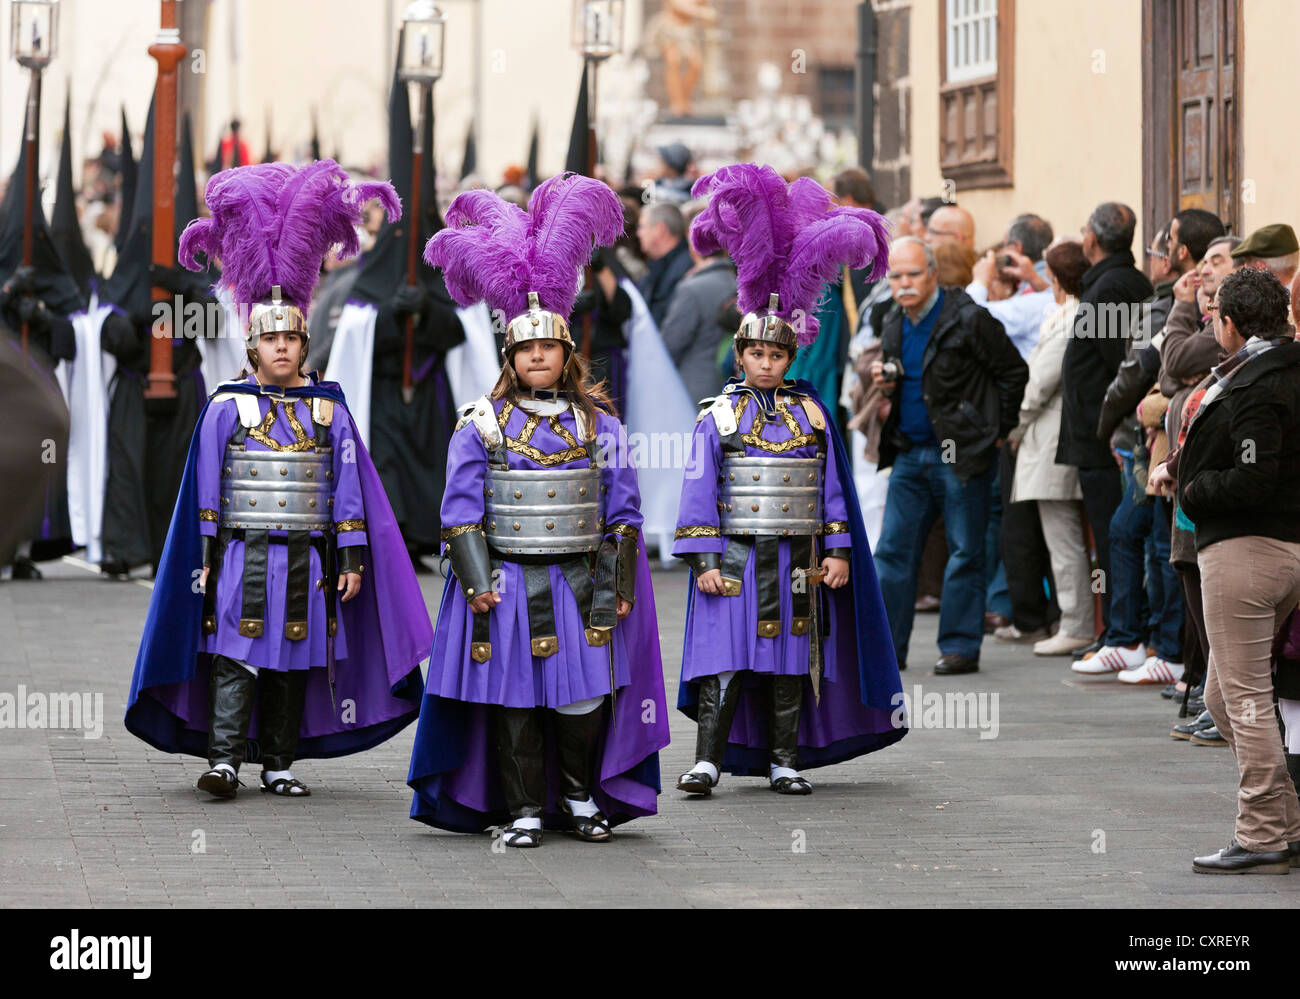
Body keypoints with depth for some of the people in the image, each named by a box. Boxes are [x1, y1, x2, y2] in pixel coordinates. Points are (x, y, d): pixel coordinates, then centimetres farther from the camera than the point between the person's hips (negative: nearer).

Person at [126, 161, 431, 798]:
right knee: (234, 658, -8)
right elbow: (206, 489, 2)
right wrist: (206, 558, -4)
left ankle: (280, 763, 13)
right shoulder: (227, 407, 2)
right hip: (243, 555, -2)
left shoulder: (328, 408, 7)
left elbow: (348, 487, 7)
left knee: (295, 663, 6)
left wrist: (352, 557, 1)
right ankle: (223, 759, -10)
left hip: (306, 559, 2)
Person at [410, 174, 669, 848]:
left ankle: (581, 796, 20)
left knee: (584, 697, 1)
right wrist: (477, 584, -10)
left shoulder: (596, 424, 7)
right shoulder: (481, 425, 1)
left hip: (579, 583, 1)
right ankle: (523, 811, 9)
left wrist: (614, 589, 1)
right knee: (513, 699, 1)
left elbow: (622, 512, 7)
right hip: (510, 586, -1)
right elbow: (461, 512, -1)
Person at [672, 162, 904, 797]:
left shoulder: (812, 414, 7)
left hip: (794, 559, 3)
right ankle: (708, 761, -9)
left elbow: (832, 485, 10)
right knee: (725, 659, -8)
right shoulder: (717, 417, 1)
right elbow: (700, 489, -2)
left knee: (790, 661, 7)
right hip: (734, 556, -3)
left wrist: (837, 549, 3)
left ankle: (786, 761, 15)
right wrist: (704, 560, -8)